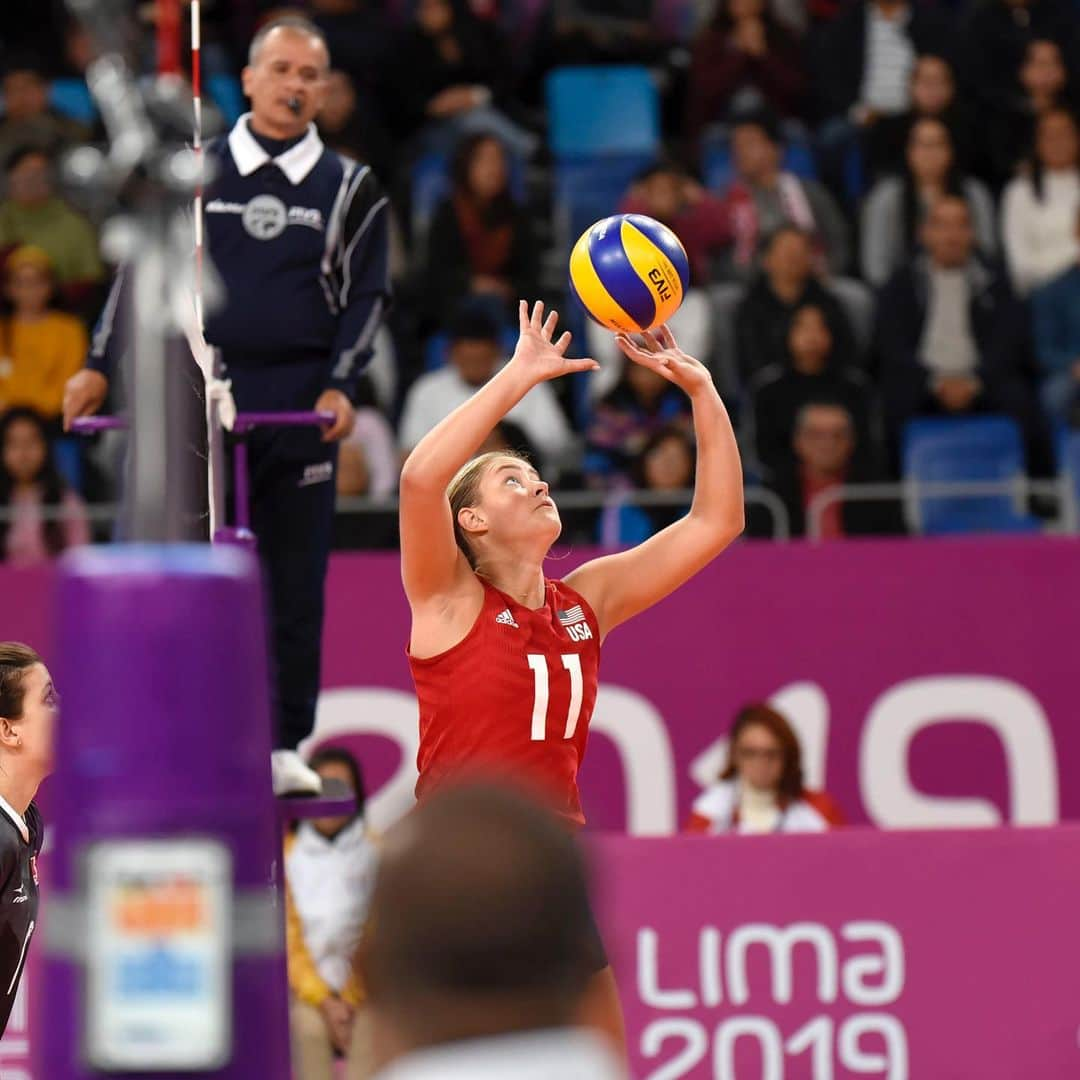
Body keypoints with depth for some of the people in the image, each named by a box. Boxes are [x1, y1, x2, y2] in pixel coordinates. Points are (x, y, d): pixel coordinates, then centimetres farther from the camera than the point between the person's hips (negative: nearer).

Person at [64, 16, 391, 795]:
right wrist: (102, 366, 2)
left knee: (296, 578, 1)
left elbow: (367, 295, 7)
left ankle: (285, 745, 6)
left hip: (299, 406, 0)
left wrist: (340, 385, -6)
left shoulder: (350, 189, 9)